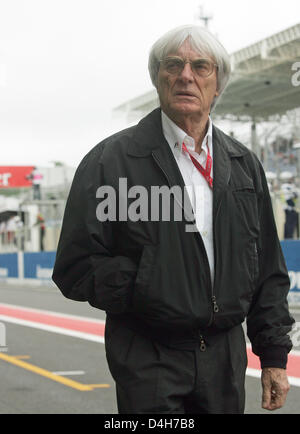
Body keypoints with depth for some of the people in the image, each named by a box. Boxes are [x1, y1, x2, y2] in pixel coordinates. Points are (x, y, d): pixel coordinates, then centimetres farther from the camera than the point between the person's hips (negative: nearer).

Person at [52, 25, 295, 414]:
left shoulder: (244, 165, 10)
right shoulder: (110, 161, -5)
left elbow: (268, 270, 13)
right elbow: (75, 268, -8)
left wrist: (274, 354, 9)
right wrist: (151, 287, -15)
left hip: (226, 355, 5)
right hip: (149, 364, -4)